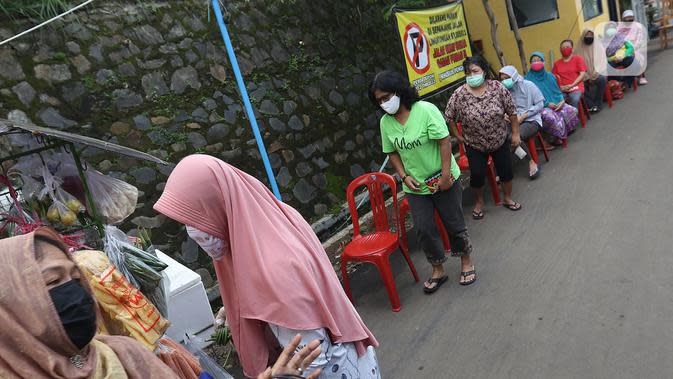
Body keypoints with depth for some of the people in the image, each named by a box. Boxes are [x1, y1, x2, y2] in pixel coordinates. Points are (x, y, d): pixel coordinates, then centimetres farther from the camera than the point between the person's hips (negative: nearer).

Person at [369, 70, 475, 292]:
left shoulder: (425, 110, -18)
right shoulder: (386, 122, -2)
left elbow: (444, 141, -18)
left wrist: (446, 174, -20)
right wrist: (404, 176, -5)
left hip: (443, 180, -4)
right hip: (415, 186, 4)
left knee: (454, 224, 9)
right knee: (424, 229, 5)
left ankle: (466, 262, 34)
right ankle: (438, 271, 26)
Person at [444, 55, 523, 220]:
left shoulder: (497, 87, -13)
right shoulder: (459, 95, -17)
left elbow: (512, 111, -6)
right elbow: (449, 117, -6)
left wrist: (515, 133, -4)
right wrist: (458, 137, -5)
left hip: (500, 141, 2)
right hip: (475, 145, -1)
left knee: (506, 170, 11)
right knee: (477, 175, 3)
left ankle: (508, 198, 35)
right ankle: (479, 201, 30)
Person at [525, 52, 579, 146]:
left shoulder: (549, 76, 15)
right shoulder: (528, 79, -3)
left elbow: (557, 91, 17)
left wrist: (562, 100, -6)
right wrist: (547, 104, -16)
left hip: (556, 103, 6)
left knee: (573, 111, -16)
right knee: (550, 117, -37)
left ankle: (567, 131, 6)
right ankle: (557, 137, -13)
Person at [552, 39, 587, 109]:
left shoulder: (578, 59, 10)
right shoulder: (557, 63, 18)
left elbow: (582, 74, 2)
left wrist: (572, 85, -11)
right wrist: (560, 86, -7)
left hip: (575, 88, -2)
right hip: (562, 90, 2)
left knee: (574, 100, -35)